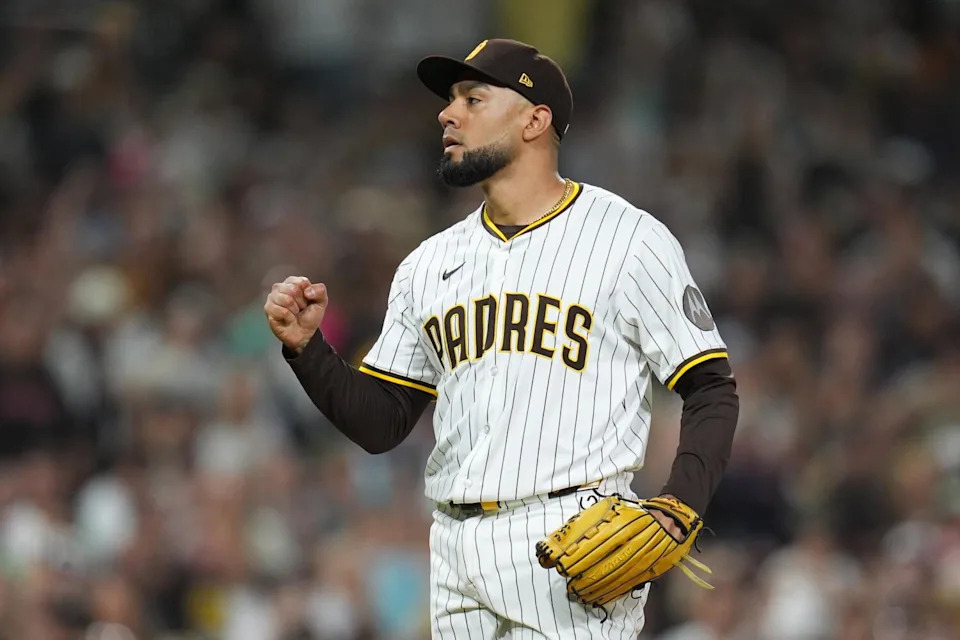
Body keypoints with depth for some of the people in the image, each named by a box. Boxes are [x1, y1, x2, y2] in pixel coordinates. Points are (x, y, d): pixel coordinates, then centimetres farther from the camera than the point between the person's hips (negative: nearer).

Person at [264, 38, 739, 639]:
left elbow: (712, 392, -1)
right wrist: (305, 346, 0)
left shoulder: (630, 239, 0)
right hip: (456, 547, 6)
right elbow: (381, 424, 16)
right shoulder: (430, 263, 16)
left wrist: (674, 516, -15)